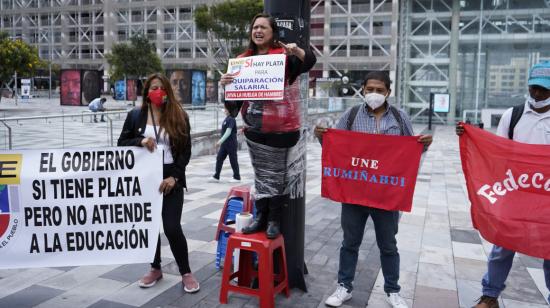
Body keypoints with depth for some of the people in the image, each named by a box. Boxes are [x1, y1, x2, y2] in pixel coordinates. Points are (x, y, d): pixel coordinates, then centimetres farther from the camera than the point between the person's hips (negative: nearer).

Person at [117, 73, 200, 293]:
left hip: (171, 178, -2)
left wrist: (174, 176, -12)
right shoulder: (135, 115, 5)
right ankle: (155, 269, 30)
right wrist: (140, 141, -15)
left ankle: (186, 272, 10)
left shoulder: (179, 116, 0)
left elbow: (186, 151, -2)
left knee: (172, 227, -8)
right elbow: (121, 143, 5)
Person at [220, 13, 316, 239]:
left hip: (279, 128, -5)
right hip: (254, 128, 5)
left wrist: (297, 50, -38)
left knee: (276, 174, 7)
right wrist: (226, 83, -9)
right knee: (260, 174, 15)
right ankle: (261, 216, 27)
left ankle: (274, 220, 20)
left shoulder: (284, 55, -7)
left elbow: (310, 62, -20)